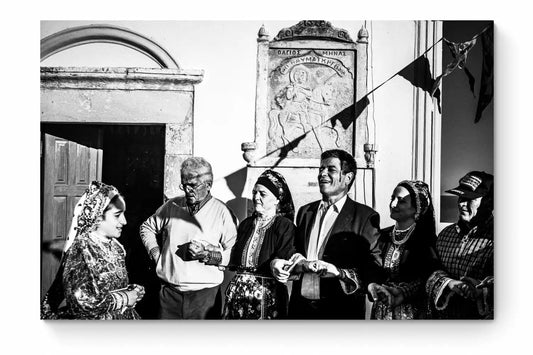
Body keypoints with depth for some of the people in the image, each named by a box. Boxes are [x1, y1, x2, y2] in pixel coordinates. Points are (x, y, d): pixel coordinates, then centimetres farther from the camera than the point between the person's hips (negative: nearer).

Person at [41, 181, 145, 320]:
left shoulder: (115, 247, 1)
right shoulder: (80, 249, -19)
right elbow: (81, 301, -27)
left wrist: (134, 290, -5)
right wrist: (124, 299, -20)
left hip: (122, 317, 6)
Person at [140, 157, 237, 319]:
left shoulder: (221, 212, -4)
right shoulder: (172, 206, 8)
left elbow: (234, 253, -7)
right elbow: (147, 227, 22)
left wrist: (208, 255, -18)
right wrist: (155, 252, 10)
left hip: (205, 294, -3)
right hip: (169, 292, 3)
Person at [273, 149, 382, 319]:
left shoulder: (366, 217, -5)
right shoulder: (305, 211, 11)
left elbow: (374, 270, -10)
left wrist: (338, 272, -24)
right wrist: (281, 263, -2)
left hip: (340, 311, -4)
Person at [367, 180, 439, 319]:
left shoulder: (427, 240, -9)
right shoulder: (383, 236, 3)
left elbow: (428, 281, -11)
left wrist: (399, 297, -22)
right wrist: (372, 286, -18)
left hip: (412, 313, -4)